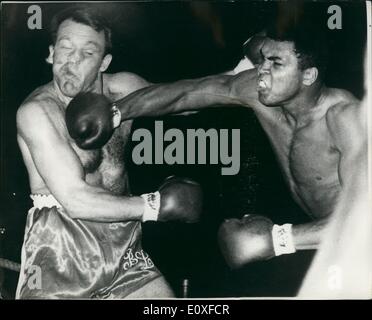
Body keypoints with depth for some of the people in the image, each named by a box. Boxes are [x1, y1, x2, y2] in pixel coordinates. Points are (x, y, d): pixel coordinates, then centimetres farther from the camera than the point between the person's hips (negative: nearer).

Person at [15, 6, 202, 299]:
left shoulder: (123, 87, 3)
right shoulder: (37, 110, -13)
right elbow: (75, 199, -21)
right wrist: (158, 204, -15)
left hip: (123, 244, 5)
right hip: (59, 245, -5)